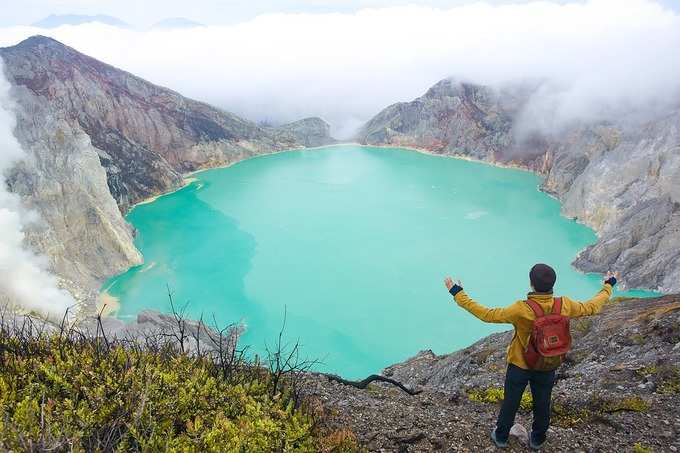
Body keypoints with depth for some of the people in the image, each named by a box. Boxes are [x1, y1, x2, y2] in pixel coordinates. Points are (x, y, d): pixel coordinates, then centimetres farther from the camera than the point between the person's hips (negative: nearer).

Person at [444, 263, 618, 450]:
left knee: (510, 403, 20)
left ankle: (501, 437, 41)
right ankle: (537, 440, 47)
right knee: (542, 405, 25)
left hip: (519, 366, -3)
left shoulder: (521, 310, -34)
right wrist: (608, 286, 13)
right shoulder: (563, 306, -23)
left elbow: (487, 315, -29)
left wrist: (458, 294, -24)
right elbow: (591, 307, -4)